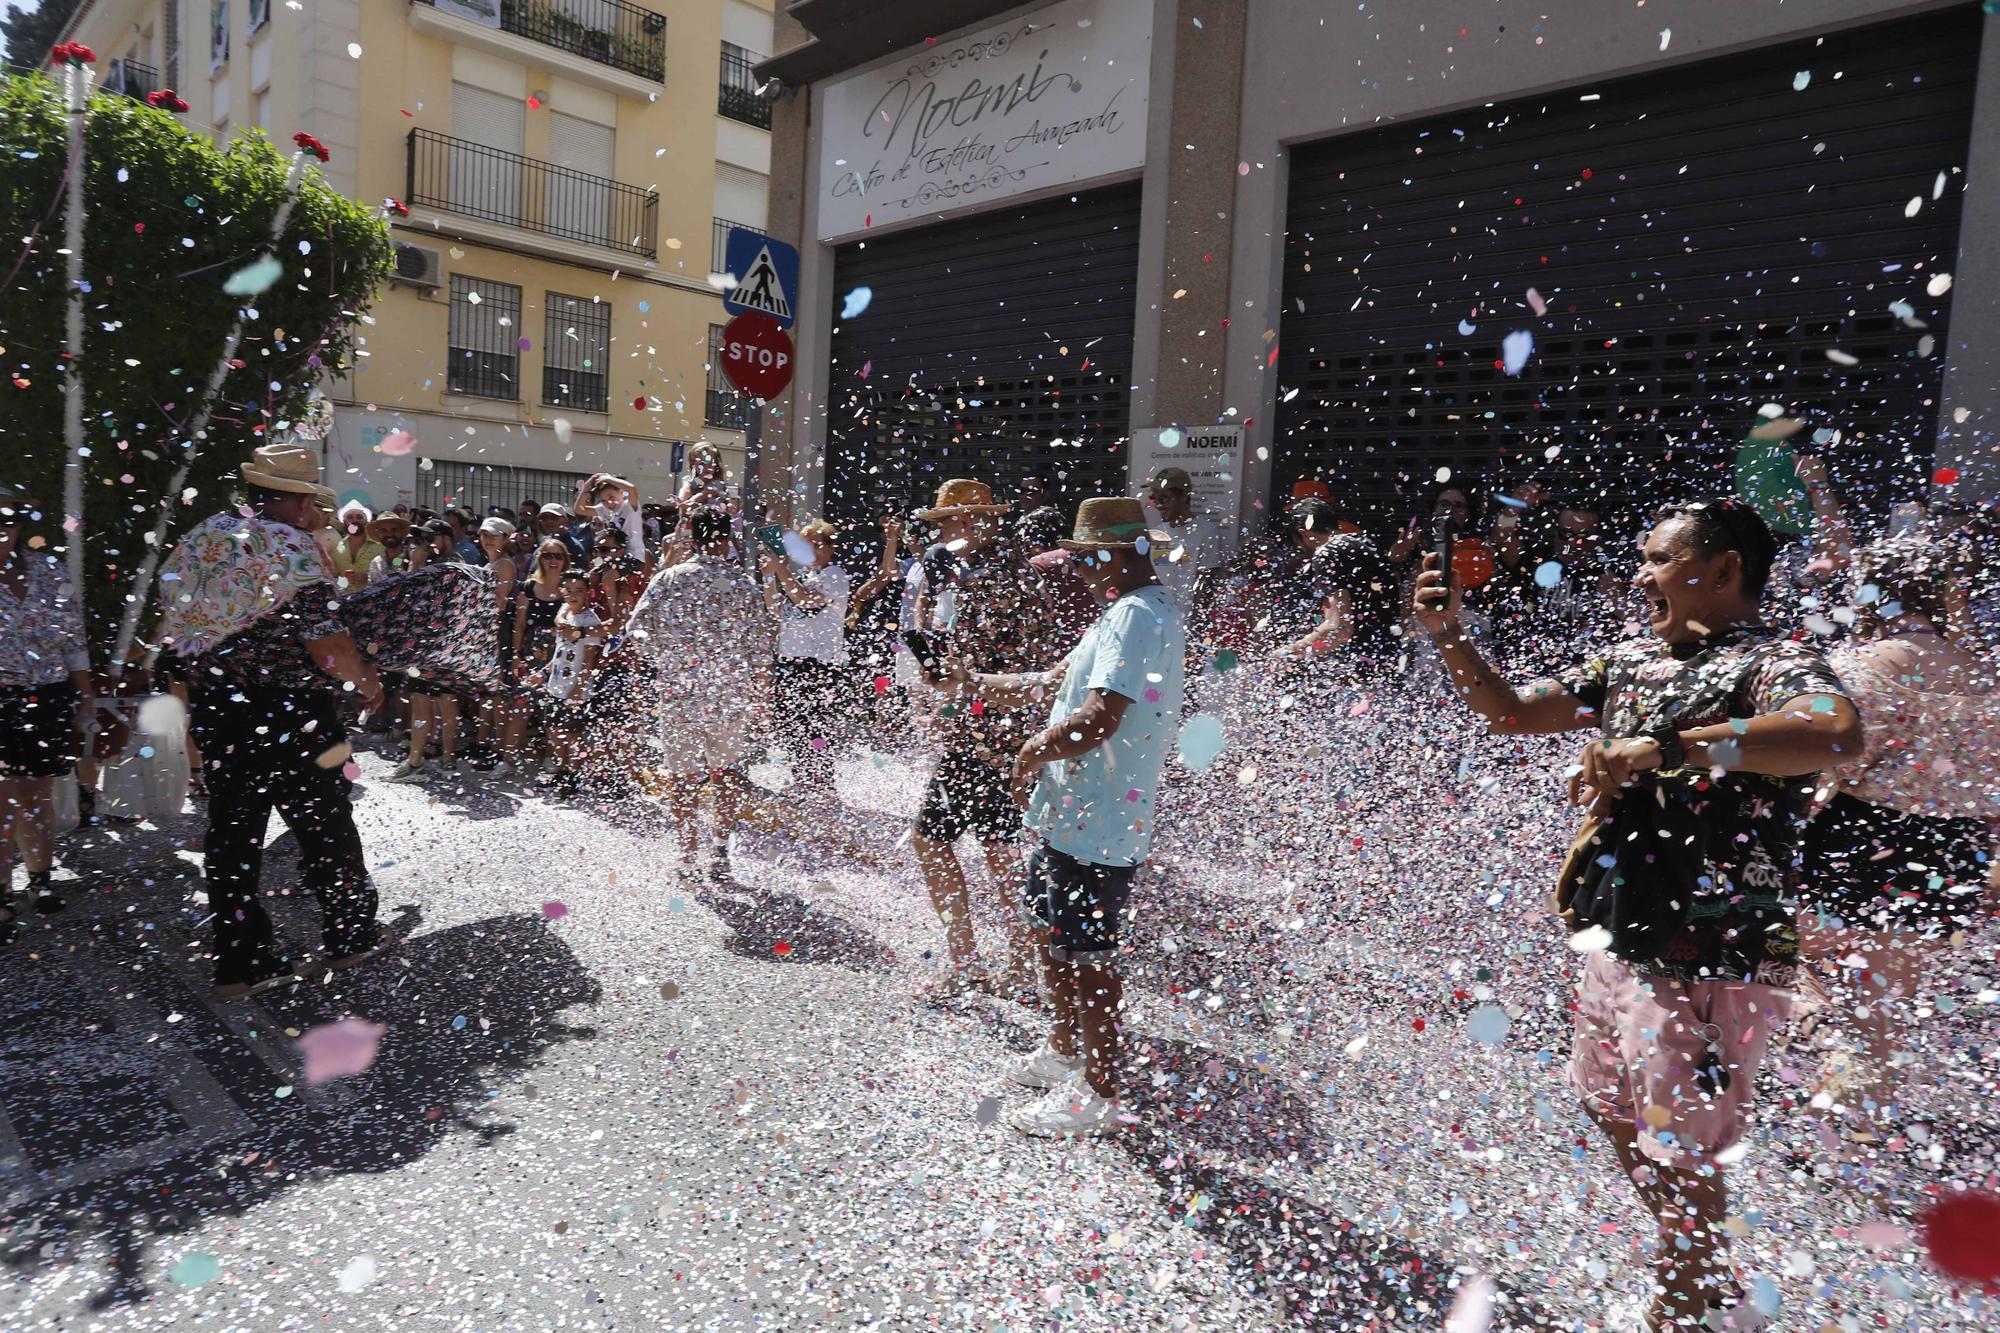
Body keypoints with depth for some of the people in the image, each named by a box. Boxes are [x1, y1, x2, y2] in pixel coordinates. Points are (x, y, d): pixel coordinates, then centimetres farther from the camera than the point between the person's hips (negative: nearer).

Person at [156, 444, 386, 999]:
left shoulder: (205, 537, 9)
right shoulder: (296, 550, -14)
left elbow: (175, 623, 14)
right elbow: (326, 642, -20)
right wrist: (366, 681, -5)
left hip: (216, 707, 7)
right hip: (288, 712, -7)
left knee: (232, 829, 11)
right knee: (325, 823, 8)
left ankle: (241, 960, 16)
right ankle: (352, 937, 21)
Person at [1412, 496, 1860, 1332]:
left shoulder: (1774, 663, -15)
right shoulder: (1632, 661, 9)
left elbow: (1837, 735, -37)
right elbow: (1511, 711, 13)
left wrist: (1664, 746, -42)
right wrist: (1448, 635, 0)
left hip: (1712, 963, -9)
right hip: (1621, 942, 9)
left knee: (1682, 1155, 6)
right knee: (1611, 1109, 24)